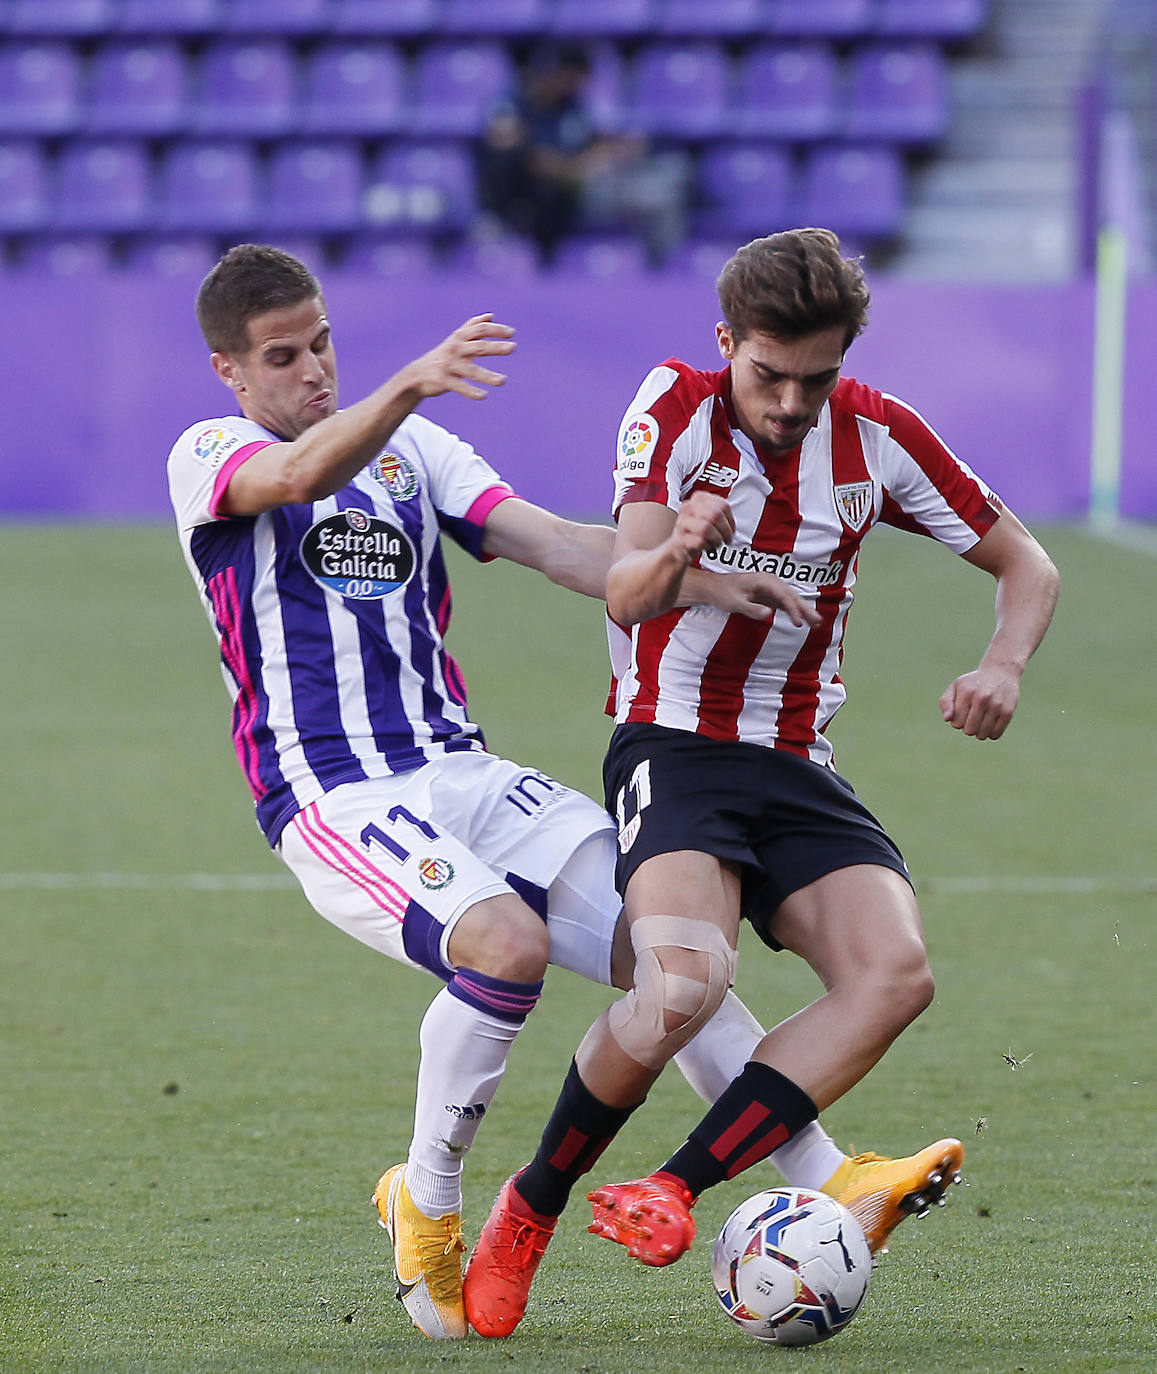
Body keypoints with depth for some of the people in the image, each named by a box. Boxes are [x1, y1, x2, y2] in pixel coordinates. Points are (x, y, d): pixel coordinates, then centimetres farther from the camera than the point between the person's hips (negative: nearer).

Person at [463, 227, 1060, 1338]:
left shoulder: (876, 435, 2)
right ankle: (527, 1214, -10)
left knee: (894, 974, -24)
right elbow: (626, 596, -17)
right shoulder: (676, 407, -6)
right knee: (684, 984, -32)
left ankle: (667, 1196, -26)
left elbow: (1024, 564, 11)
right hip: (673, 743, -4)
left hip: (799, 767, 5)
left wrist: (1004, 665, -10)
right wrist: (672, 554, -41)